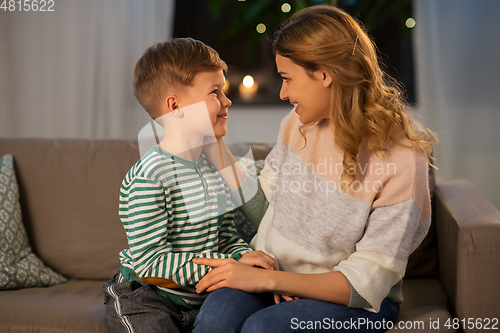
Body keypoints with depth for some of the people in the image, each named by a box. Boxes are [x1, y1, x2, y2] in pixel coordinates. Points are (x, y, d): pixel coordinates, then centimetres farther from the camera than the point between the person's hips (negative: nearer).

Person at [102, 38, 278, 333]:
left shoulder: (215, 167, 6)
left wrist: (250, 260, -11)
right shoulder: (148, 177, -20)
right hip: (145, 301, -5)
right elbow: (151, 261, -23)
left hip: (198, 299, 6)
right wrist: (231, 264, -25)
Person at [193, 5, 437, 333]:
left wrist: (268, 279, -24)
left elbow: (366, 286, -17)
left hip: (357, 304, -4)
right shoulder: (298, 124, 1)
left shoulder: (402, 161, -17)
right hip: (275, 275, 4)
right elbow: (264, 208, 9)